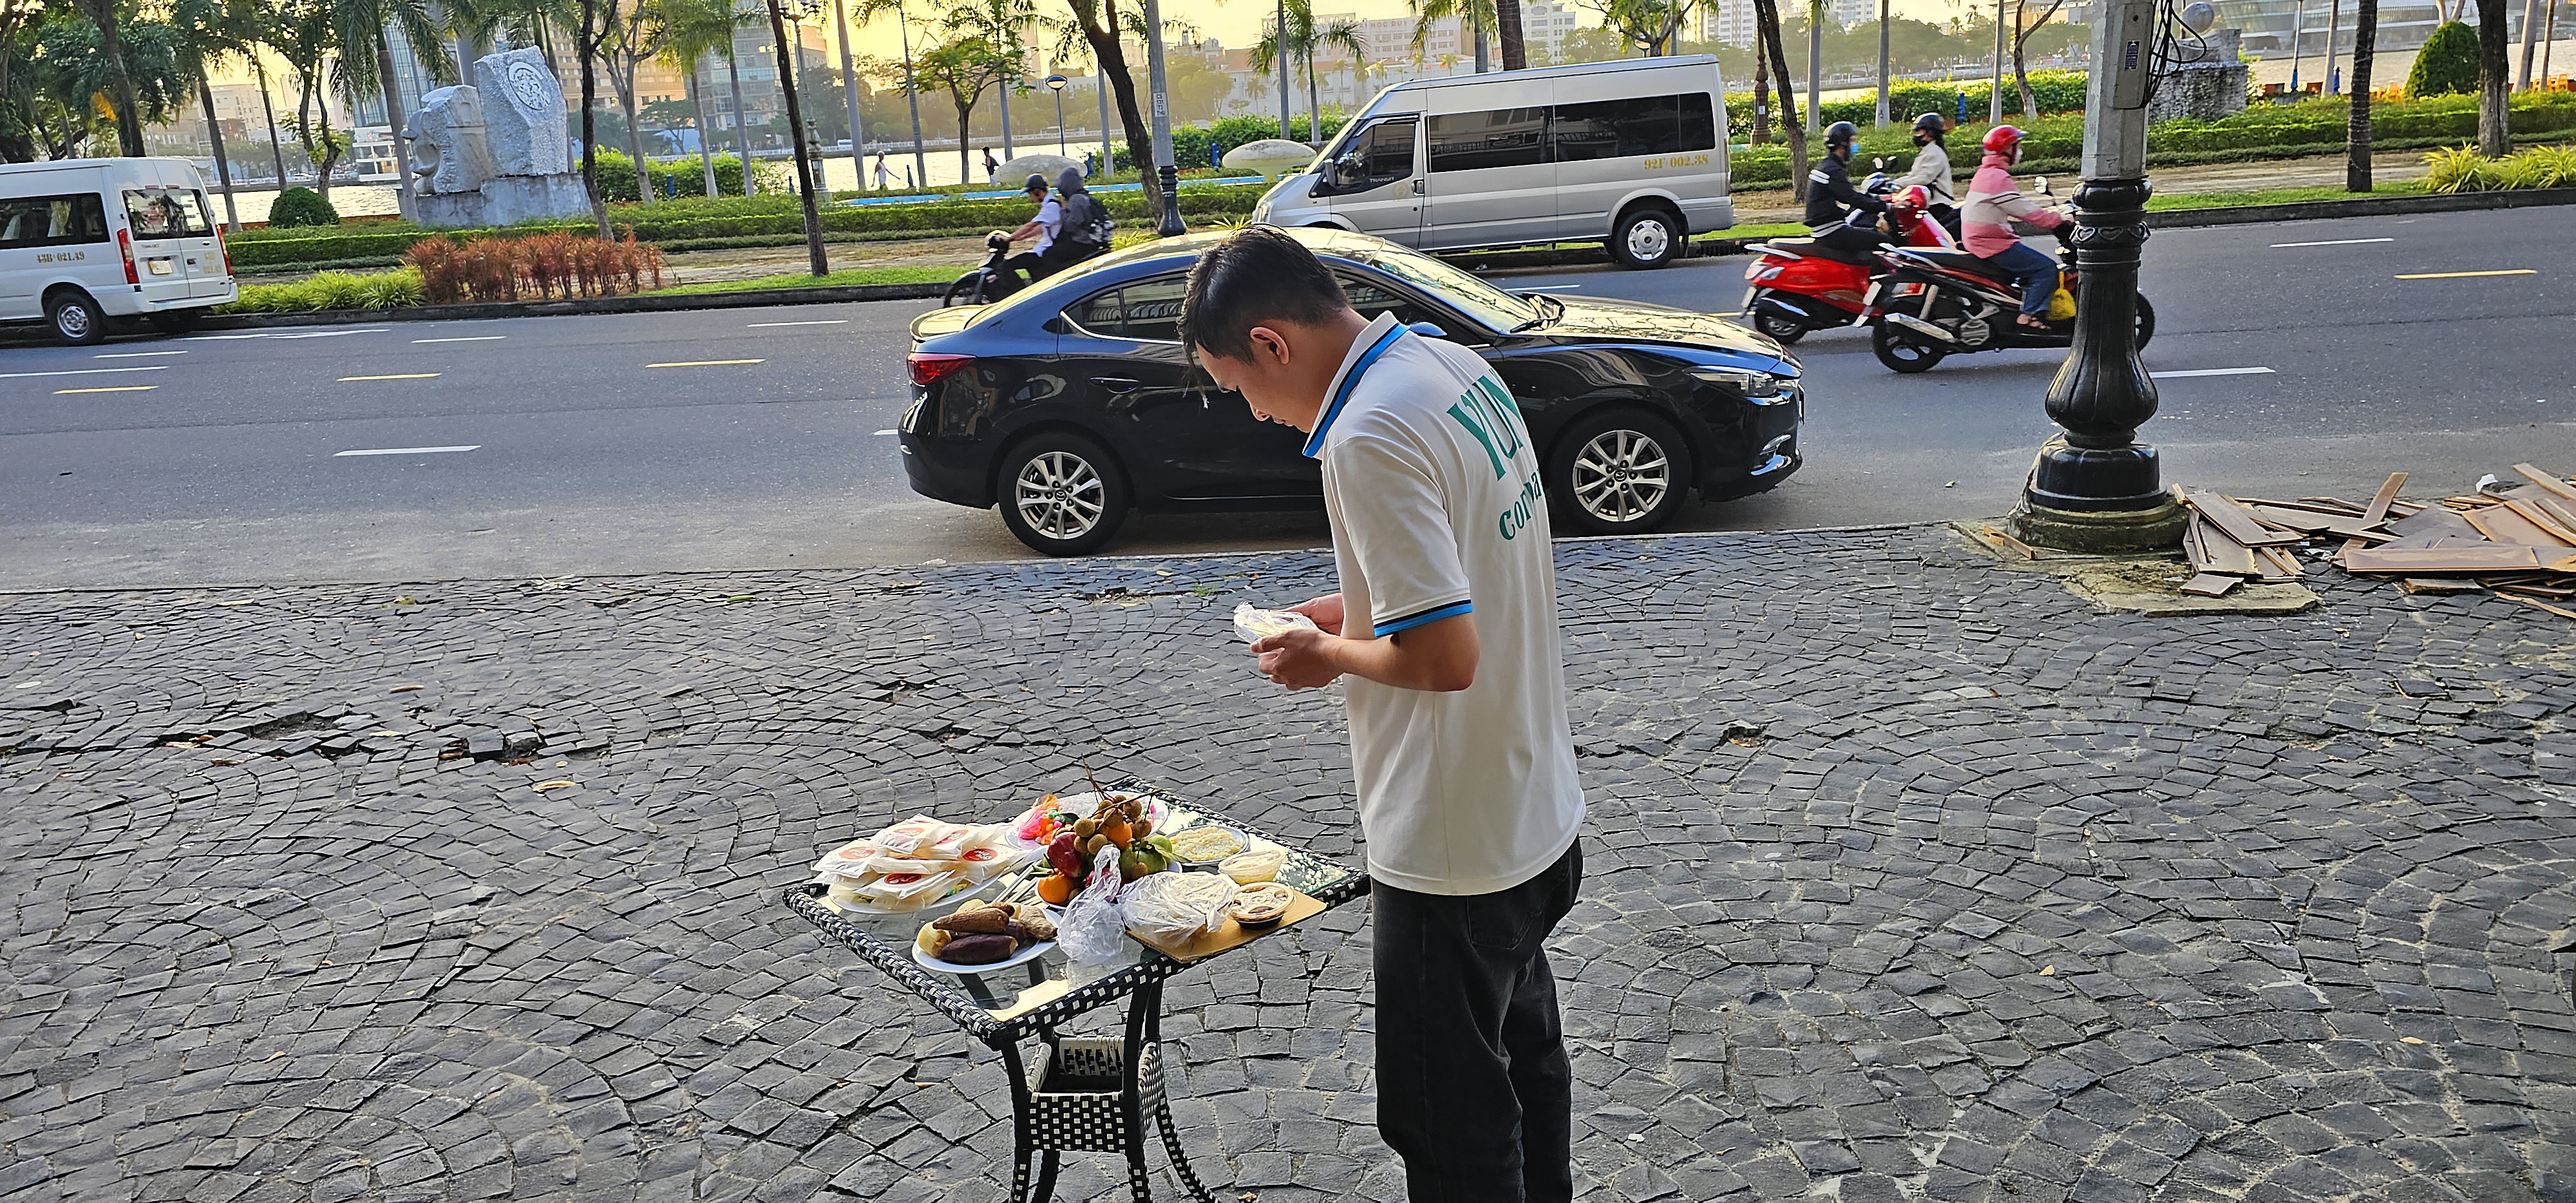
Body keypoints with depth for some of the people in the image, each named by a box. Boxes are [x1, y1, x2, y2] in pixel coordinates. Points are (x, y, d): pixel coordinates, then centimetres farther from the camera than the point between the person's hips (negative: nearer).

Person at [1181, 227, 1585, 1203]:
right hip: (1541, 816, 10)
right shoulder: (1457, 366, 4)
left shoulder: (1368, 438, -25)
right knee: (1524, 1063, 26)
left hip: (1453, 854, -10)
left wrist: (1330, 657, -11)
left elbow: (1446, 656, -29)